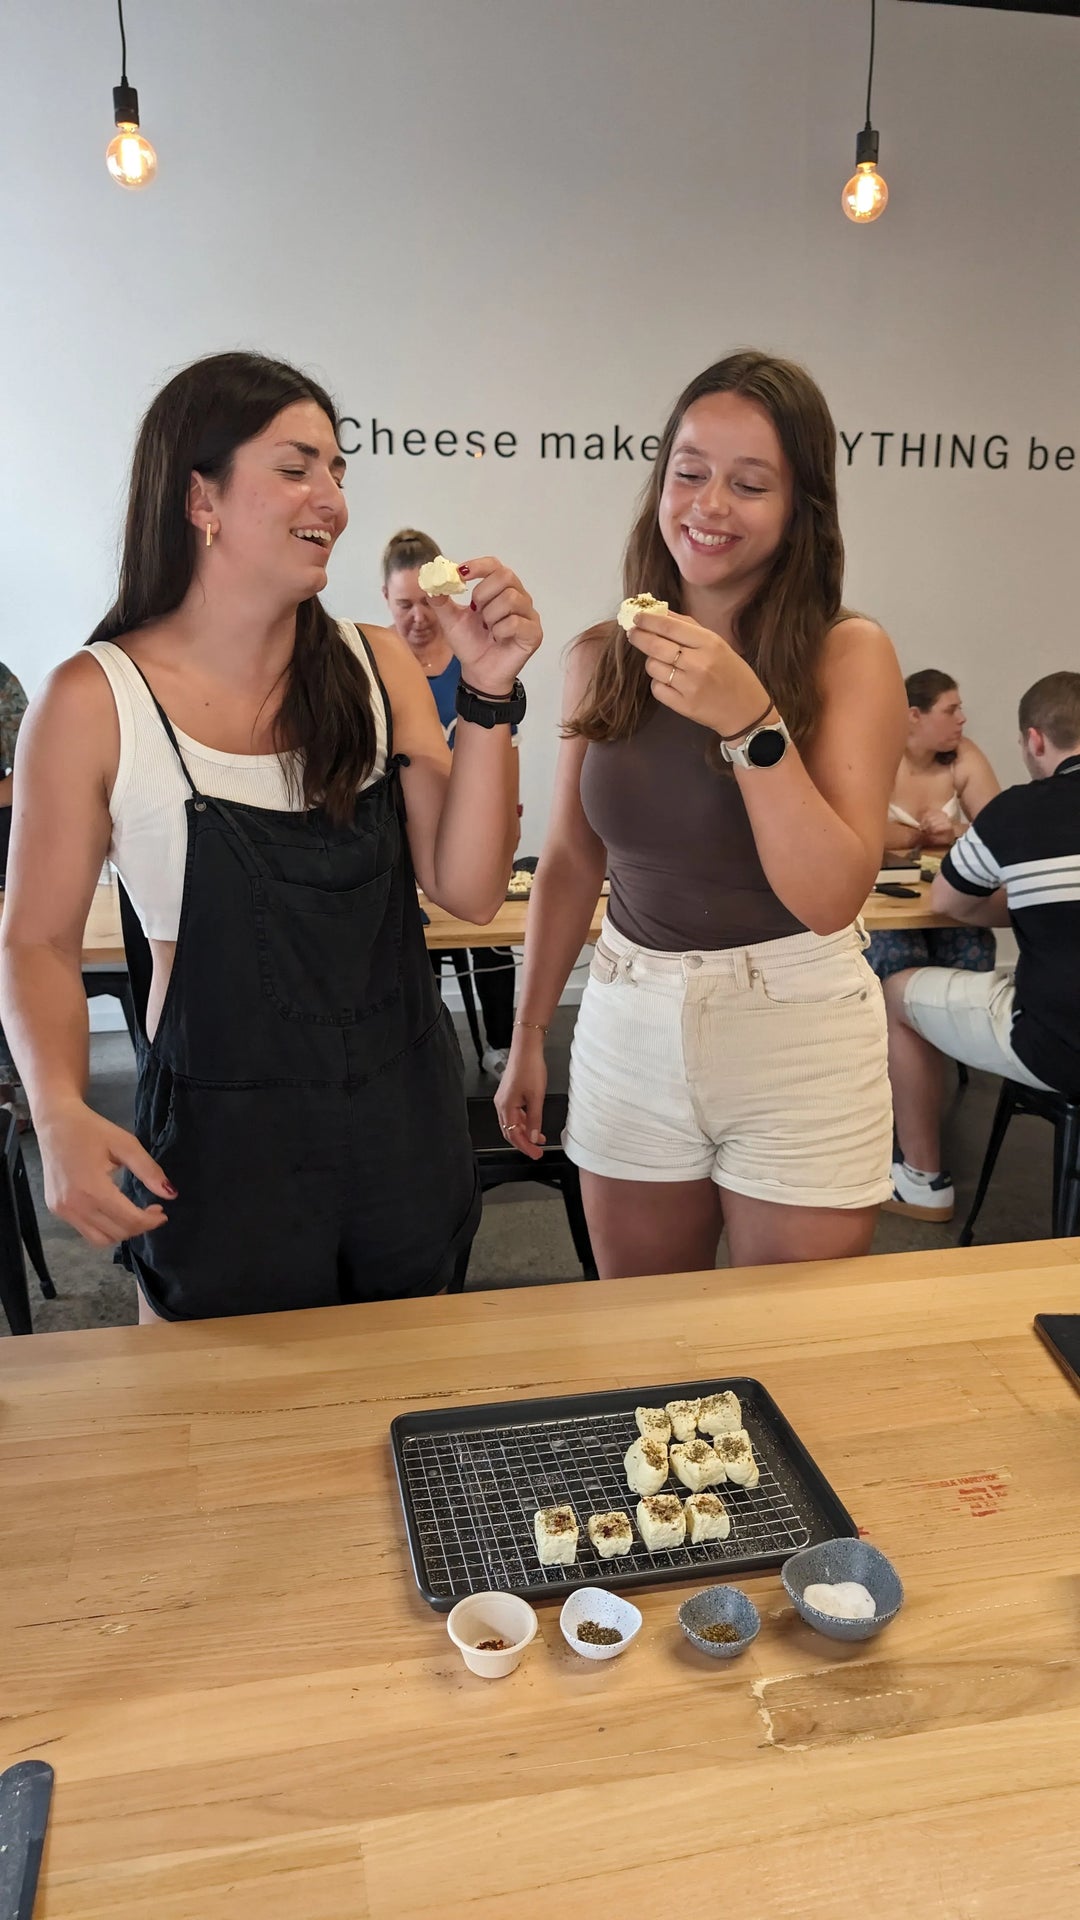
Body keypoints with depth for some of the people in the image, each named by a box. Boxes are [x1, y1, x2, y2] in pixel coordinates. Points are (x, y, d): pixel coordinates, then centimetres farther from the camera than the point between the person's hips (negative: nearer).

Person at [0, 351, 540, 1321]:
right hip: (225, 1133, -4)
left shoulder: (379, 668, 1)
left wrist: (489, 695, -15)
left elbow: (470, 888, -6)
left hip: (407, 1118, 4)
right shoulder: (95, 701, -9)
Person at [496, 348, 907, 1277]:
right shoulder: (603, 658, 1)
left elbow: (830, 897, -16)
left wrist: (749, 720, -26)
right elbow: (570, 859, 9)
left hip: (800, 1036, -2)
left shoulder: (849, 654, -8)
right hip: (631, 1022, 3)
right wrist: (528, 1037, 12)